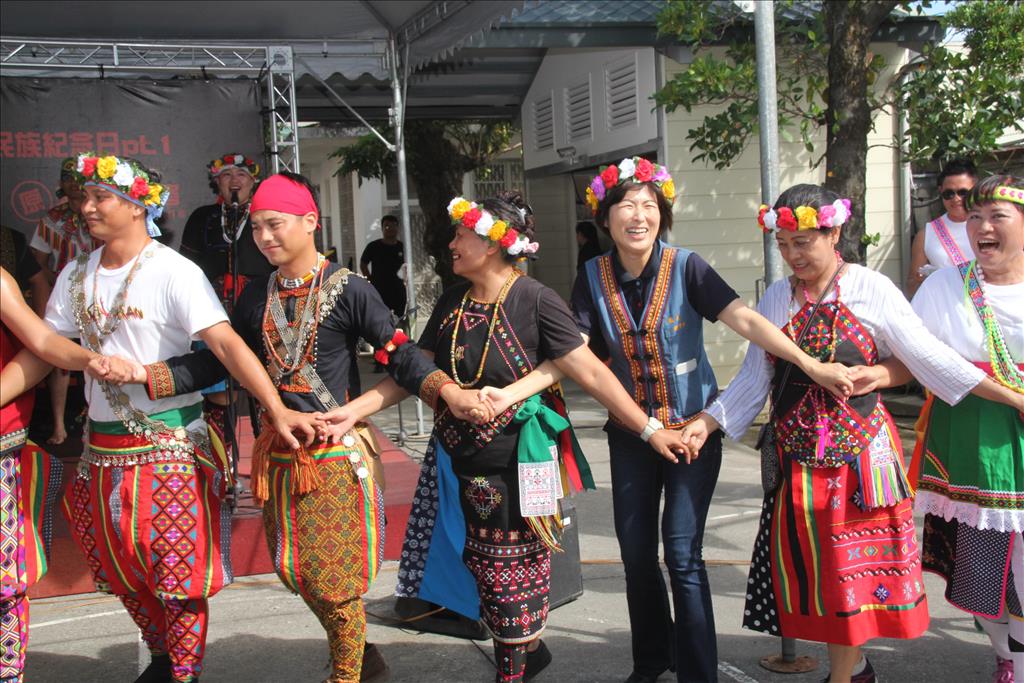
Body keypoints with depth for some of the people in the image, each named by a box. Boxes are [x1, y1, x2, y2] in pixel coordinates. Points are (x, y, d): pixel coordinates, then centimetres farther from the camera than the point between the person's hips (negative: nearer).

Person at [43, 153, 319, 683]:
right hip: (104, 447, 7)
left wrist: (277, 409, -30)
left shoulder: (173, 272, -13)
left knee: (180, 570, 1)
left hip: (170, 444, -6)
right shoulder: (77, 276, 7)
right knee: (121, 569, 17)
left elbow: (226, 342, -22)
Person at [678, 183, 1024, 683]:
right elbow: (754, 377, 7)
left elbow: (927, 357, -4)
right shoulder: (777, 299, 6)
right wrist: (708, 422, -4)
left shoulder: (871, 289, -5)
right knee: (811, 564, 7)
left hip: (859, 450, -3)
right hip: (797, 457, 4)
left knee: (850, 565, 1)